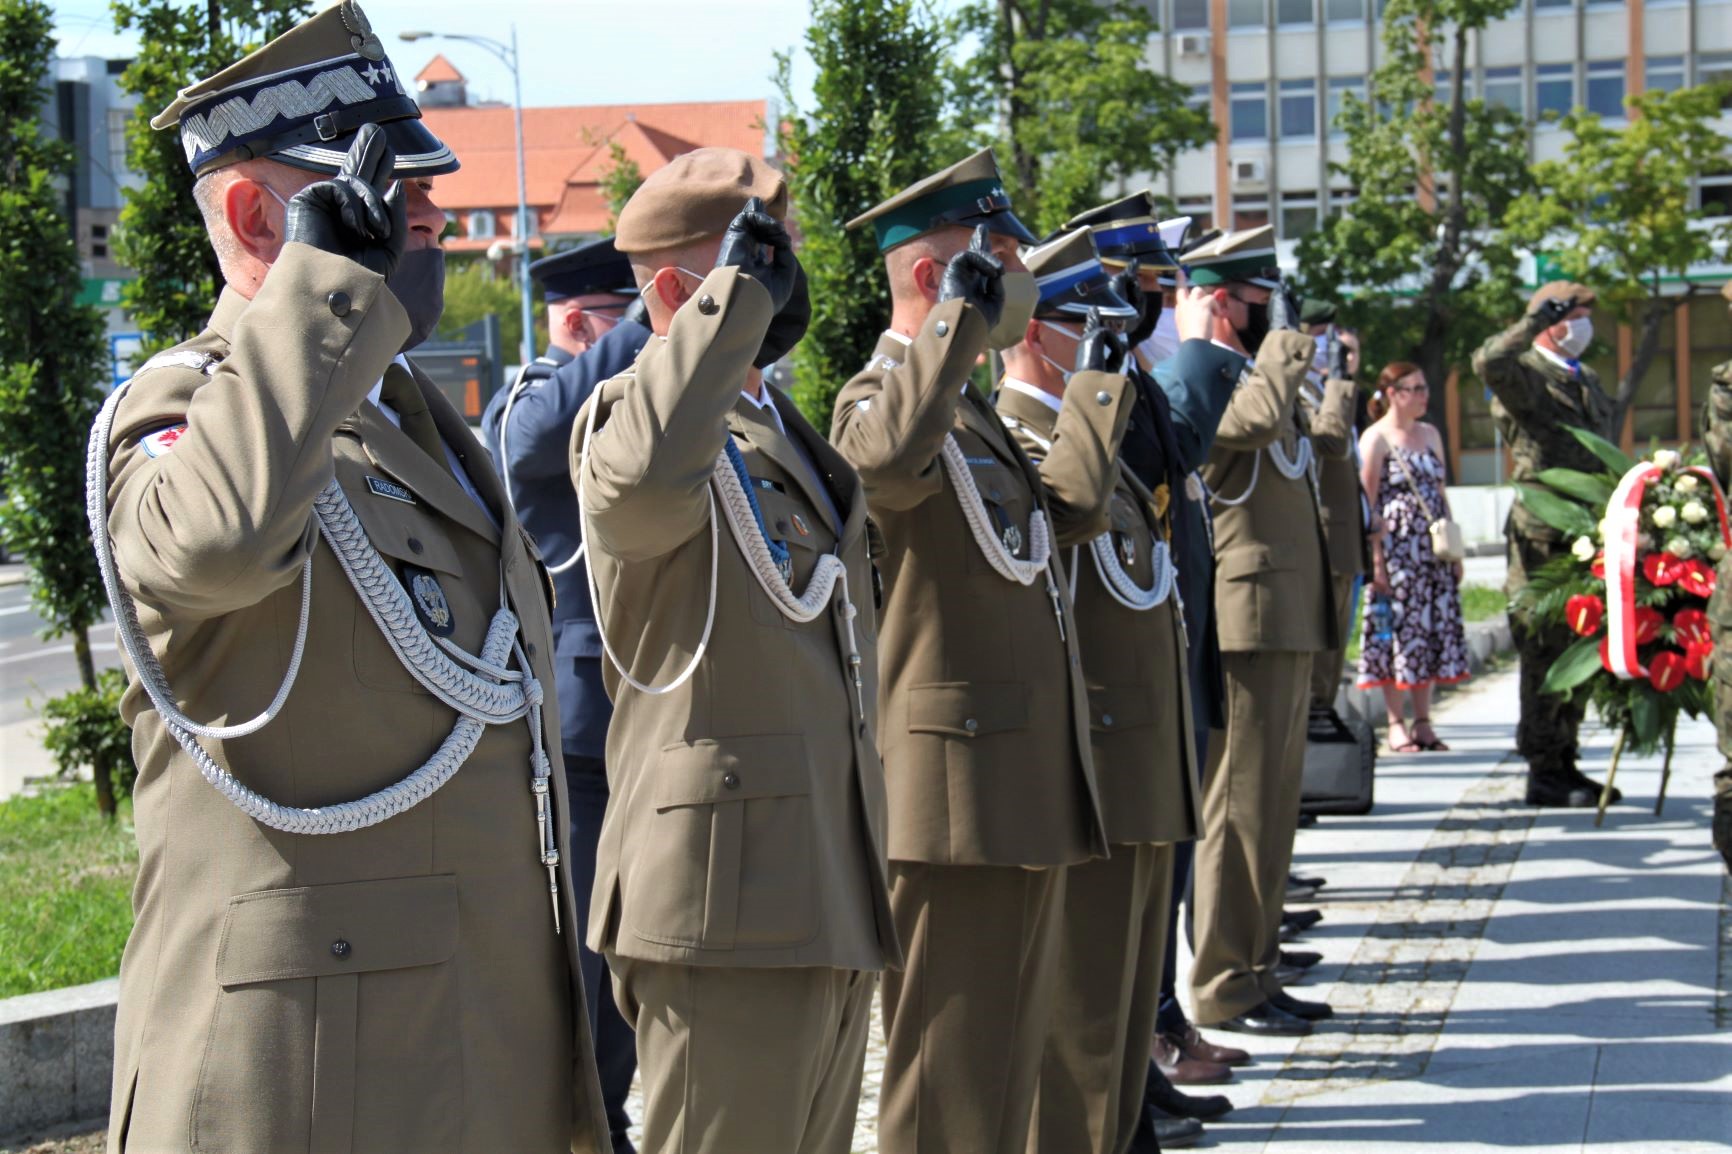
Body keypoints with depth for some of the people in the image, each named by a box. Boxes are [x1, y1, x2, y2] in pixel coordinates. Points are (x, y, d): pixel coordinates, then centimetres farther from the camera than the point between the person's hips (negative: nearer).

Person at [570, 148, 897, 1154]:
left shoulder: (784, 433, 21)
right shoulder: (630, 417, -9)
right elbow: (643, 478, -37)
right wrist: (735, 291, -25)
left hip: (828, 909, 9)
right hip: (727, 912, -9)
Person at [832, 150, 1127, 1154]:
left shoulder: (974, 410, 18)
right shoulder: (879, 397, -12)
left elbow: (1075, 512, 28)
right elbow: (891, 455, -38)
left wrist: (1101, 378, 30)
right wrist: (965, 308, -29)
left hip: (1027, 786, 10)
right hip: (958, 792, -10)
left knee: (1010, 1054, 16)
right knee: (950, 1070, -5)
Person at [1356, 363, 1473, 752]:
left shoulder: (1430, 434, 14)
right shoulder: (1376, 438, -6)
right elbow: (1366, 503, -9)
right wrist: (1376, 559, -15)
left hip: (1433, 550, 6)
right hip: (1395, 547, -6)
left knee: (1433, 631, 5)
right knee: (1399, 630, -4)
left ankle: (1423, 722, 11)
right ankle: (1397, 724, 1)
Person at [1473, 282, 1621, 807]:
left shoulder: (1588, 381, 20)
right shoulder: (1528, 376, -7)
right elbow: (1489, 363, -32)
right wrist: (1536, 321, -23)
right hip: (1543, 535, -8)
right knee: (1545, 652, -5)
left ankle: (1564, 764, 21)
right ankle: (1543, 772, -1)